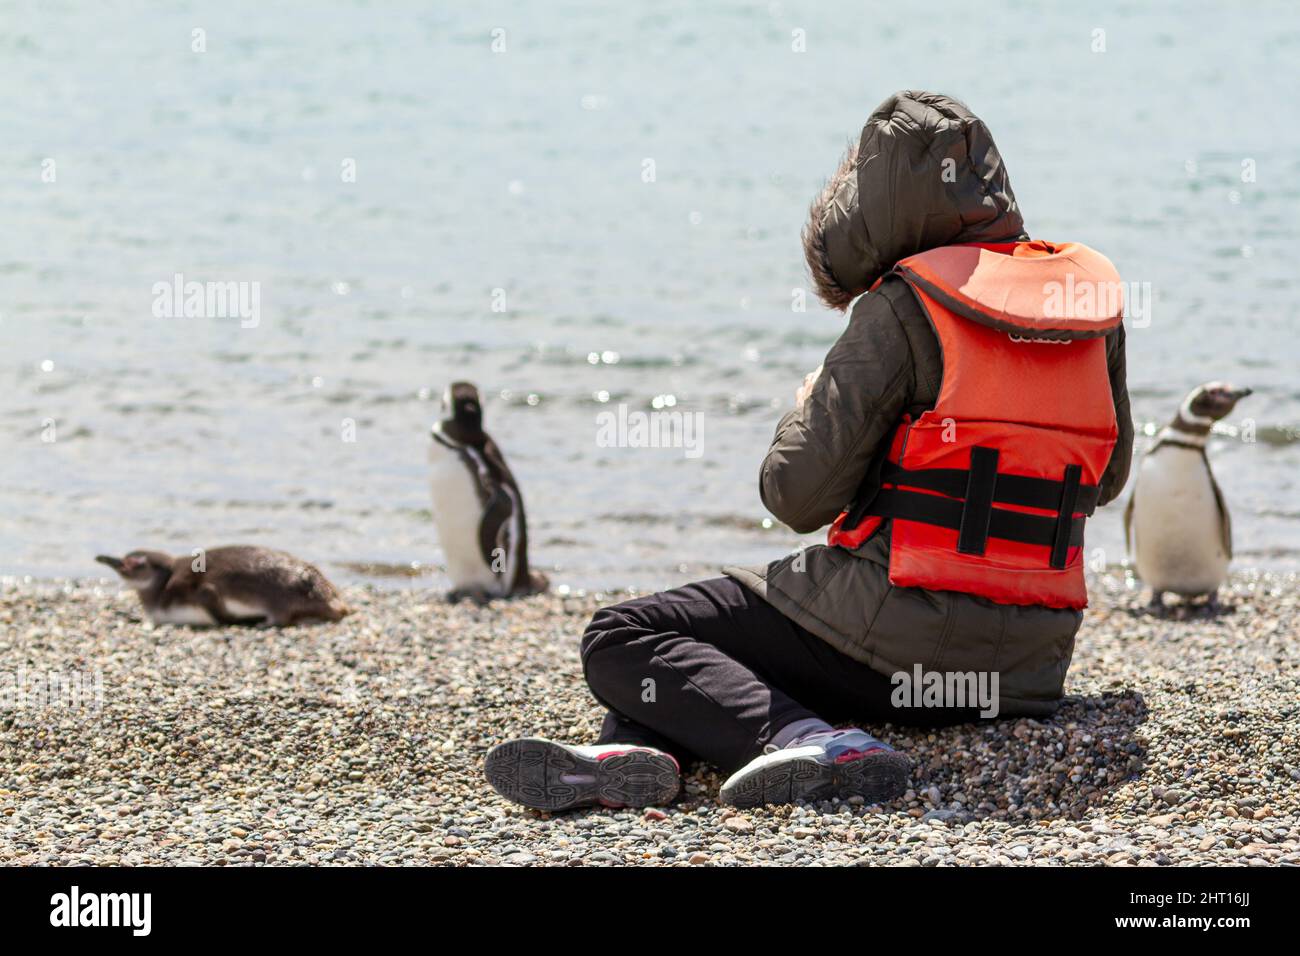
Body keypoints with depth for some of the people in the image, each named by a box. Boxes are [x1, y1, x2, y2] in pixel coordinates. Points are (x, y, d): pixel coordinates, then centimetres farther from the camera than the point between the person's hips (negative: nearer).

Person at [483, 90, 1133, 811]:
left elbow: (798, 495, -11)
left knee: (620, 642, 0)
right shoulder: (1094, 299, 9)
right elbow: (1104, 479, 21)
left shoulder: (906, 309, -11)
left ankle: (805, 741, -21)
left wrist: (811, 402, 9)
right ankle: (628, 753, -7)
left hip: (899, 636, -8)